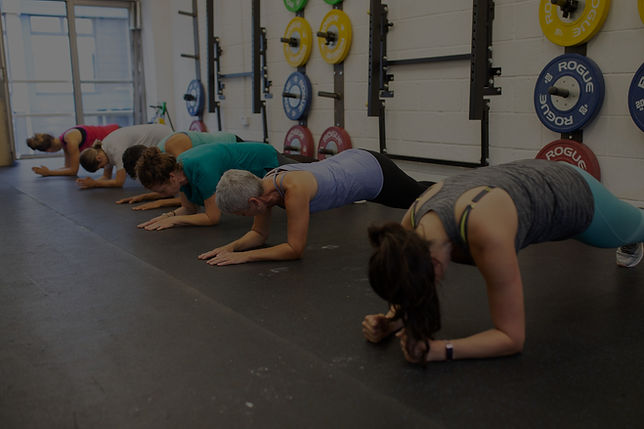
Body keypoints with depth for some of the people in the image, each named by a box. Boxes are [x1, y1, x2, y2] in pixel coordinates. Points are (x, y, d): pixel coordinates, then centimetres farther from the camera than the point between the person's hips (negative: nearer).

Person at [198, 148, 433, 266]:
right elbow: (259, 233, -3)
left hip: (375, 171, -7)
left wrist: (243, 256, -38)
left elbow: (295, 249, -37)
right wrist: (231, 247, -21)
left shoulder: (294, 189, -42)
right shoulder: (263, 185, -17)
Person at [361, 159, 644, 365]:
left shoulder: (487, 232, -49)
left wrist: (441, 350, -50)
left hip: (574, 195, -5)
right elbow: (413, 296, -13)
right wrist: (390, 322, -32)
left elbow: (512, 338, -40)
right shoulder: (413, 225, -31)